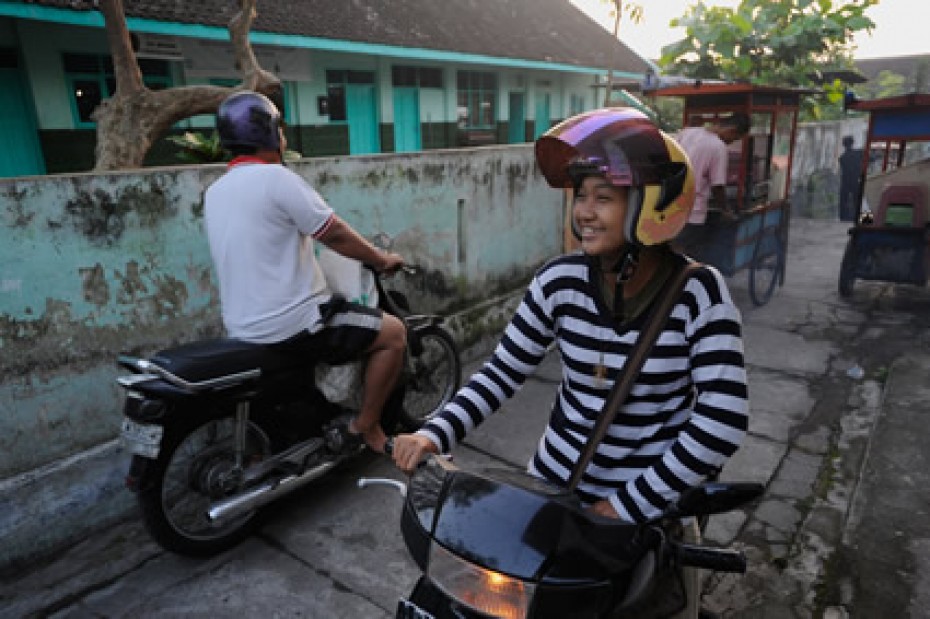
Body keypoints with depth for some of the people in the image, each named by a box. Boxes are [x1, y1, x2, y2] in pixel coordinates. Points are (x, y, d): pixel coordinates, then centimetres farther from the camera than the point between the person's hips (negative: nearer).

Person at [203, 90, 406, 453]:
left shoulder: (214, 191, 10)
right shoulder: (274, 177, -16)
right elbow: (335, 234, -14)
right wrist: (382, 260, 2)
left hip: (241, 326, 9)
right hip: (289, 324, -9)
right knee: (393, 332, 1)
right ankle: (364, 428, 9)